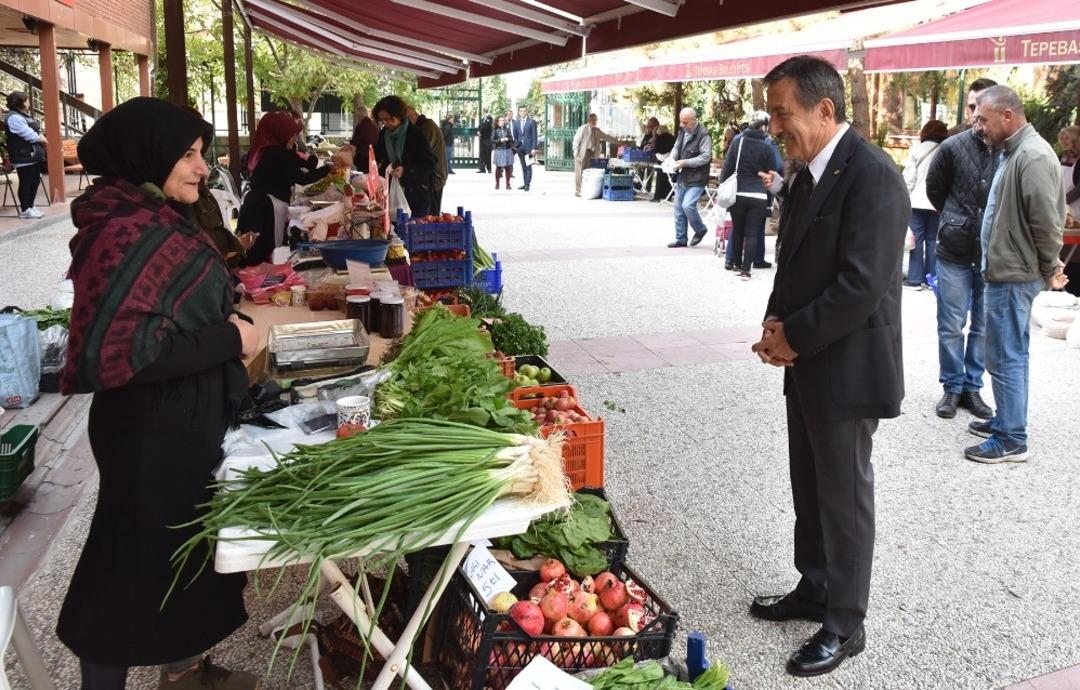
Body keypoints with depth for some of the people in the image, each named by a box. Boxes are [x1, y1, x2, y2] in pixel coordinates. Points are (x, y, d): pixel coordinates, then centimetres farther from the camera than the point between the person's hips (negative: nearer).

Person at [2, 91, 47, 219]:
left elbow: (36, 131, 19)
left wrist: (41, 137, -3)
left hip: (34, 155, 10)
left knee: (35, 182, 13)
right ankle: (24, 210, 1)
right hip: (24, 157, -10)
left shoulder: (24, 115, 18)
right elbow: (29, 135, -20)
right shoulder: (13, 117, -14)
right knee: (25, 183, -5)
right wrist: (42, 139, -4)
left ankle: (30, 206, 23)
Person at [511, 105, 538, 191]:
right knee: (523, 167, 8)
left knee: (528, 166, -4)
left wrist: (533, 148, -11)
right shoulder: (516, 122, 10)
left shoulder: (532, 122, -2)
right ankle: (525, 183, 12)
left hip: (528, 147, -4)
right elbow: (515, 136, 14)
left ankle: (528, 184, -2)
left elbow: (534, 136, -5)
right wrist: (515, 146, 5)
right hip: (520, 147, 4)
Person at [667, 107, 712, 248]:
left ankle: (700, 230, 7)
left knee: (688, 205, -19)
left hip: (696, 179, -8)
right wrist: (672, 158, -4)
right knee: (679, 208, 10)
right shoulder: (682, 131, 8)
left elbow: (706, 157, -20)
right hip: (682, 177, 8)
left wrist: (685, 162, -22)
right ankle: (680, 239, 21)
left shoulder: (703, 135, -16)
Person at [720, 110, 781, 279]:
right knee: (752, 233, 2)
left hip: (738, 194, 2)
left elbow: (727, 168, 2)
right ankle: (745, 269, -2)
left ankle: (737, 263, 27)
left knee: (737, 230, 16)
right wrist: (770, 201, 8)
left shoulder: (738, 141, 0)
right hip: (759, 196, -2)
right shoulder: (767, 148, -3)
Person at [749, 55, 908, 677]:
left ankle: (844, 624, 21)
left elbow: (861, 284, -25)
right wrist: (776, 326, -1)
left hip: (847, 369, -9)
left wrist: (792, 336, -16)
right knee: (810, 489, 20)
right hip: (808, 364, 9)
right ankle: (814, 589, 38)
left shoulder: (872, 175, -20)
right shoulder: (810, 172, 9)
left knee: (845, 498, 5)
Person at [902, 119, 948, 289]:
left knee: (917, 239, 2)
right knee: (933, 240, 8)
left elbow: (909, 178, -6)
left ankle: (915, 279, 1)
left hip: (917, 202, -2)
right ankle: (931, 278, 11)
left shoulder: (917, 149, -3)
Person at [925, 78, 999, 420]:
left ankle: (972, 387, 24)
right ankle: (952, 387, 21)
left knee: (983, 327, 11)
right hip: (954, 251, 0)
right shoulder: (953, 147, -7)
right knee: (951, 326, 7)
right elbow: (934, 189, 9)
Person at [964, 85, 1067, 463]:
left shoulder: (1033, 155, -20)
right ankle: (1007, 421, 30)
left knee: (1005, 358, -3)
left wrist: (1049, 271, -8)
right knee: (1012, 355, 18)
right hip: (1007, 272, 10)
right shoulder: (1014, 151, 13)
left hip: (1013, 277, -10)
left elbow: (1047, 222, -21)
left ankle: (1012, 440, 6)